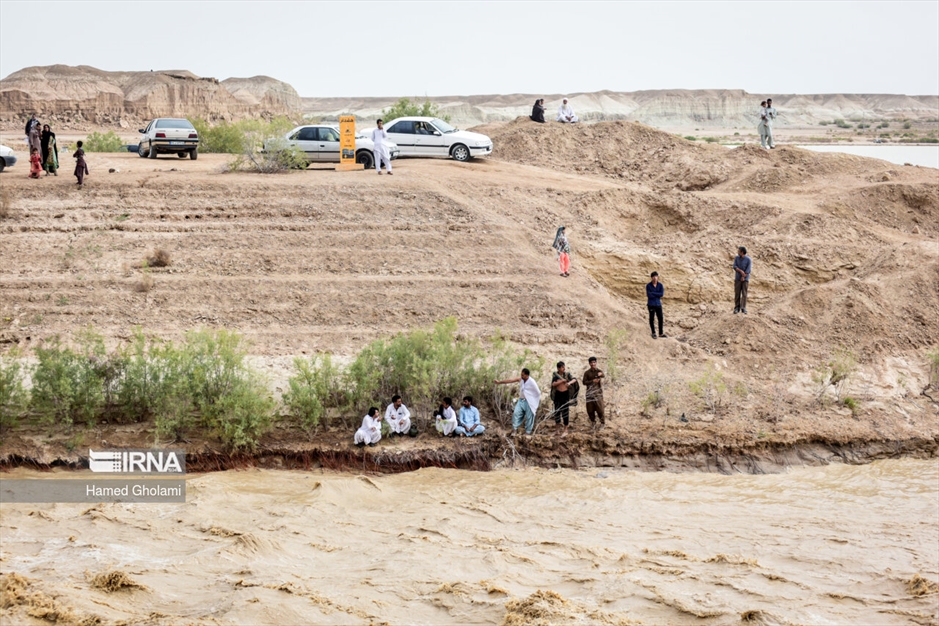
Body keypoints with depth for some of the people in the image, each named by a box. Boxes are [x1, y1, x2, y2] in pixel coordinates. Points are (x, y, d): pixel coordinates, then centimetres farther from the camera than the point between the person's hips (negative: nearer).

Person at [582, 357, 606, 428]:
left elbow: (602, 375, -24)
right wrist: (592, 381, -20)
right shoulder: (587, 373, 5)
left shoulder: (599, 371, -1)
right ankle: (593, 422, 22)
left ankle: (602, 422, 8)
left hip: (598, 393, -2)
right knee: (590, 409, 3)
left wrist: (600, 374, -51)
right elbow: (584, 382, -4)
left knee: (600, 408, -7)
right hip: (589, 393, 2)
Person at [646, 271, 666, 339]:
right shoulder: (648, 285, -8)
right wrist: (657, 295, -11)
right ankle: (653, 333, 18)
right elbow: (649, 295, -17)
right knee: (652, 319, 4)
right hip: (651, 305, -3)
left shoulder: (660, 285, 1)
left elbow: (661, 294, -12)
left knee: (660, 318, 4)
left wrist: (653, 293, -16)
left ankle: (661, 333, 17)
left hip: (658, 304, 3)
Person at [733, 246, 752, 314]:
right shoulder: (736, 258, 0)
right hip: (737, 279, 2)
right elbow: (734, 267, -9)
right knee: (737, 293, 1)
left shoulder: (749, 260, -10)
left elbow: (748, 270, -14)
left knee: (744, 294, -5)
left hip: (745, 279, -2)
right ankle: (737, 308, 6)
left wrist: (743, 277, -15)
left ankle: (743, 309, -5)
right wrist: (741, 271, -23)